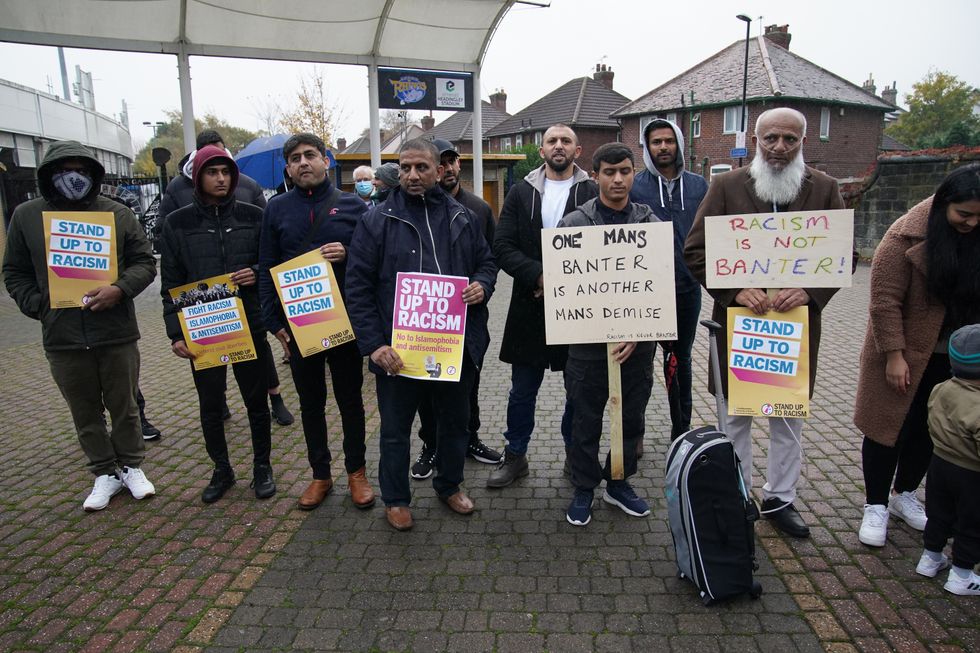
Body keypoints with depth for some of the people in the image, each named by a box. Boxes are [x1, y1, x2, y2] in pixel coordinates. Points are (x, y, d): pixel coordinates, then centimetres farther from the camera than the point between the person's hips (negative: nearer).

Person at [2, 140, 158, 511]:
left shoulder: (117, 214, 2)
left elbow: (145, 262, 3)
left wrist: (120, 289, -15)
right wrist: (38, 307, -5)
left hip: (116, 333, -1)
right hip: (62, 338, 1)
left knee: (124, 407, 12)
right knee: (85, 413, 12)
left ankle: (131, 467, 29)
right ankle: (106, 473, 27)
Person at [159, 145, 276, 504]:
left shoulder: (252, 216, 1)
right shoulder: (178, 223, 2)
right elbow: (171, 283, 3)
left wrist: (258, 273, -14)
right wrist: (176, 332, -3)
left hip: (249, 325, 0)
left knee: (256, 400, 10)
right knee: (210, 405, 11)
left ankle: (262, 467, 27)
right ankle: (222, 470, 30)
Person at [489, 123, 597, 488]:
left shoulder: (593, 193, 0)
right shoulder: (521, 192, 6)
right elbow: (503, 247, -2)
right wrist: (539, 275, -16)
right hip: (530, 305, 1)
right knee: (522, 390, 12)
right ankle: (515, 455, 29)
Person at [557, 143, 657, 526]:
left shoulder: (651, 223, 2)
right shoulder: (573, 223, -4)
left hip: (638, 343, 3)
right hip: (588, 341, -2)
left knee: (632, 419, 16)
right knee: (585, 421, 9)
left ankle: (618, 483, 36)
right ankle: (584, 488, 28)